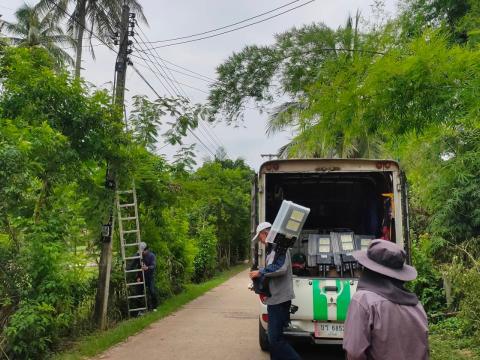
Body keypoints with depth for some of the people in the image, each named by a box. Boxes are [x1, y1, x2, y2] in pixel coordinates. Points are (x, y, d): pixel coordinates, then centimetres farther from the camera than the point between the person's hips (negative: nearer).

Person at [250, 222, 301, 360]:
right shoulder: (272, 249, 16)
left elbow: (280, 268, -27)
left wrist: (260, 272, -18)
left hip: (280, 299, -10)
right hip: (275, 298, 10)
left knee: (275, 338, -8)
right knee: (274, 337, 16)